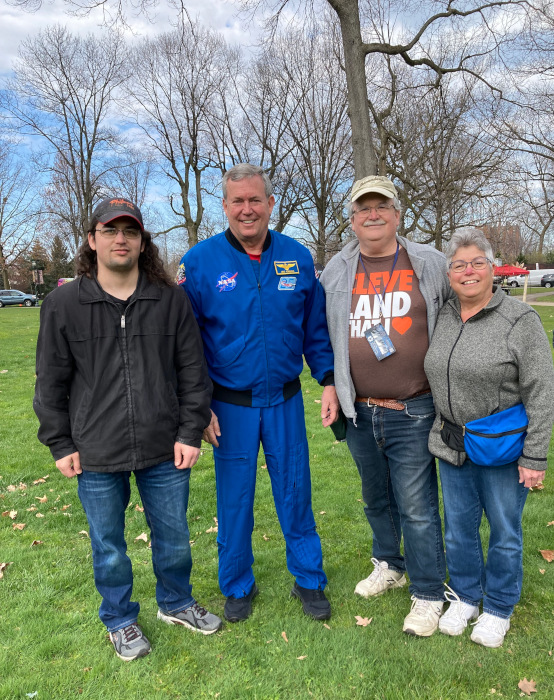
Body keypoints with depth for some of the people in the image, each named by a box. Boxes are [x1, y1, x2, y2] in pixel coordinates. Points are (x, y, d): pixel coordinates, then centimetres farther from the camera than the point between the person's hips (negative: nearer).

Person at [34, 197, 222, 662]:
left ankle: (176, 603, 45)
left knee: (173, 537, 17)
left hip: (165, 450, 1)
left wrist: (191, 432, -2)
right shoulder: (63, 304, -3)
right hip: (97, 455, 0)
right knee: (109, 545, 16)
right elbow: (51, 383, 2)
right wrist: (60, 444, 2)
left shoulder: (172, 300, -2)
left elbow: (193, 372, 1)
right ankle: (120, 620, 42)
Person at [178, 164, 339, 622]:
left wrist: (329, 381, 0)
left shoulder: (298, 257, 0)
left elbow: (316, 328, 7)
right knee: (235, 498, 12)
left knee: (295, 492, 13)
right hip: (231, 404, -1)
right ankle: (238, 586, 35)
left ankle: (309, 580, 35)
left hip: (286, 400, 2)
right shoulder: (201, 262, -7)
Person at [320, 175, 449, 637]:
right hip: (359, 412, 3)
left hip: (413, 413, -3)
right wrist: (335, 390, 10)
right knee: (377, 499, 20)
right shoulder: (336, 271, 4)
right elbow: (325, 335, 13)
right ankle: (389, 565, 43)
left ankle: (428, 594, 23)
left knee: (417, 507, 3)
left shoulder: (430, 264, -2)